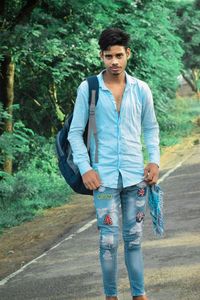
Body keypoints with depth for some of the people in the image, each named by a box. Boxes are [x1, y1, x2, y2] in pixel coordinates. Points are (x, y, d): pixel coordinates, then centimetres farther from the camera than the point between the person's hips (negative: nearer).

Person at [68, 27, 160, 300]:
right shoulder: (88, 89, -2)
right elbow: (75, 132, 2)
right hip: (104, 177, -2)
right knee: (108, 241, -2)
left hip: (136, 175, 2)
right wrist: (85, 168, -8)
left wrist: (155, 161, 3)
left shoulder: (141, 89, 4)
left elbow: (151, 128, 16)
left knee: (134, 238, 9)